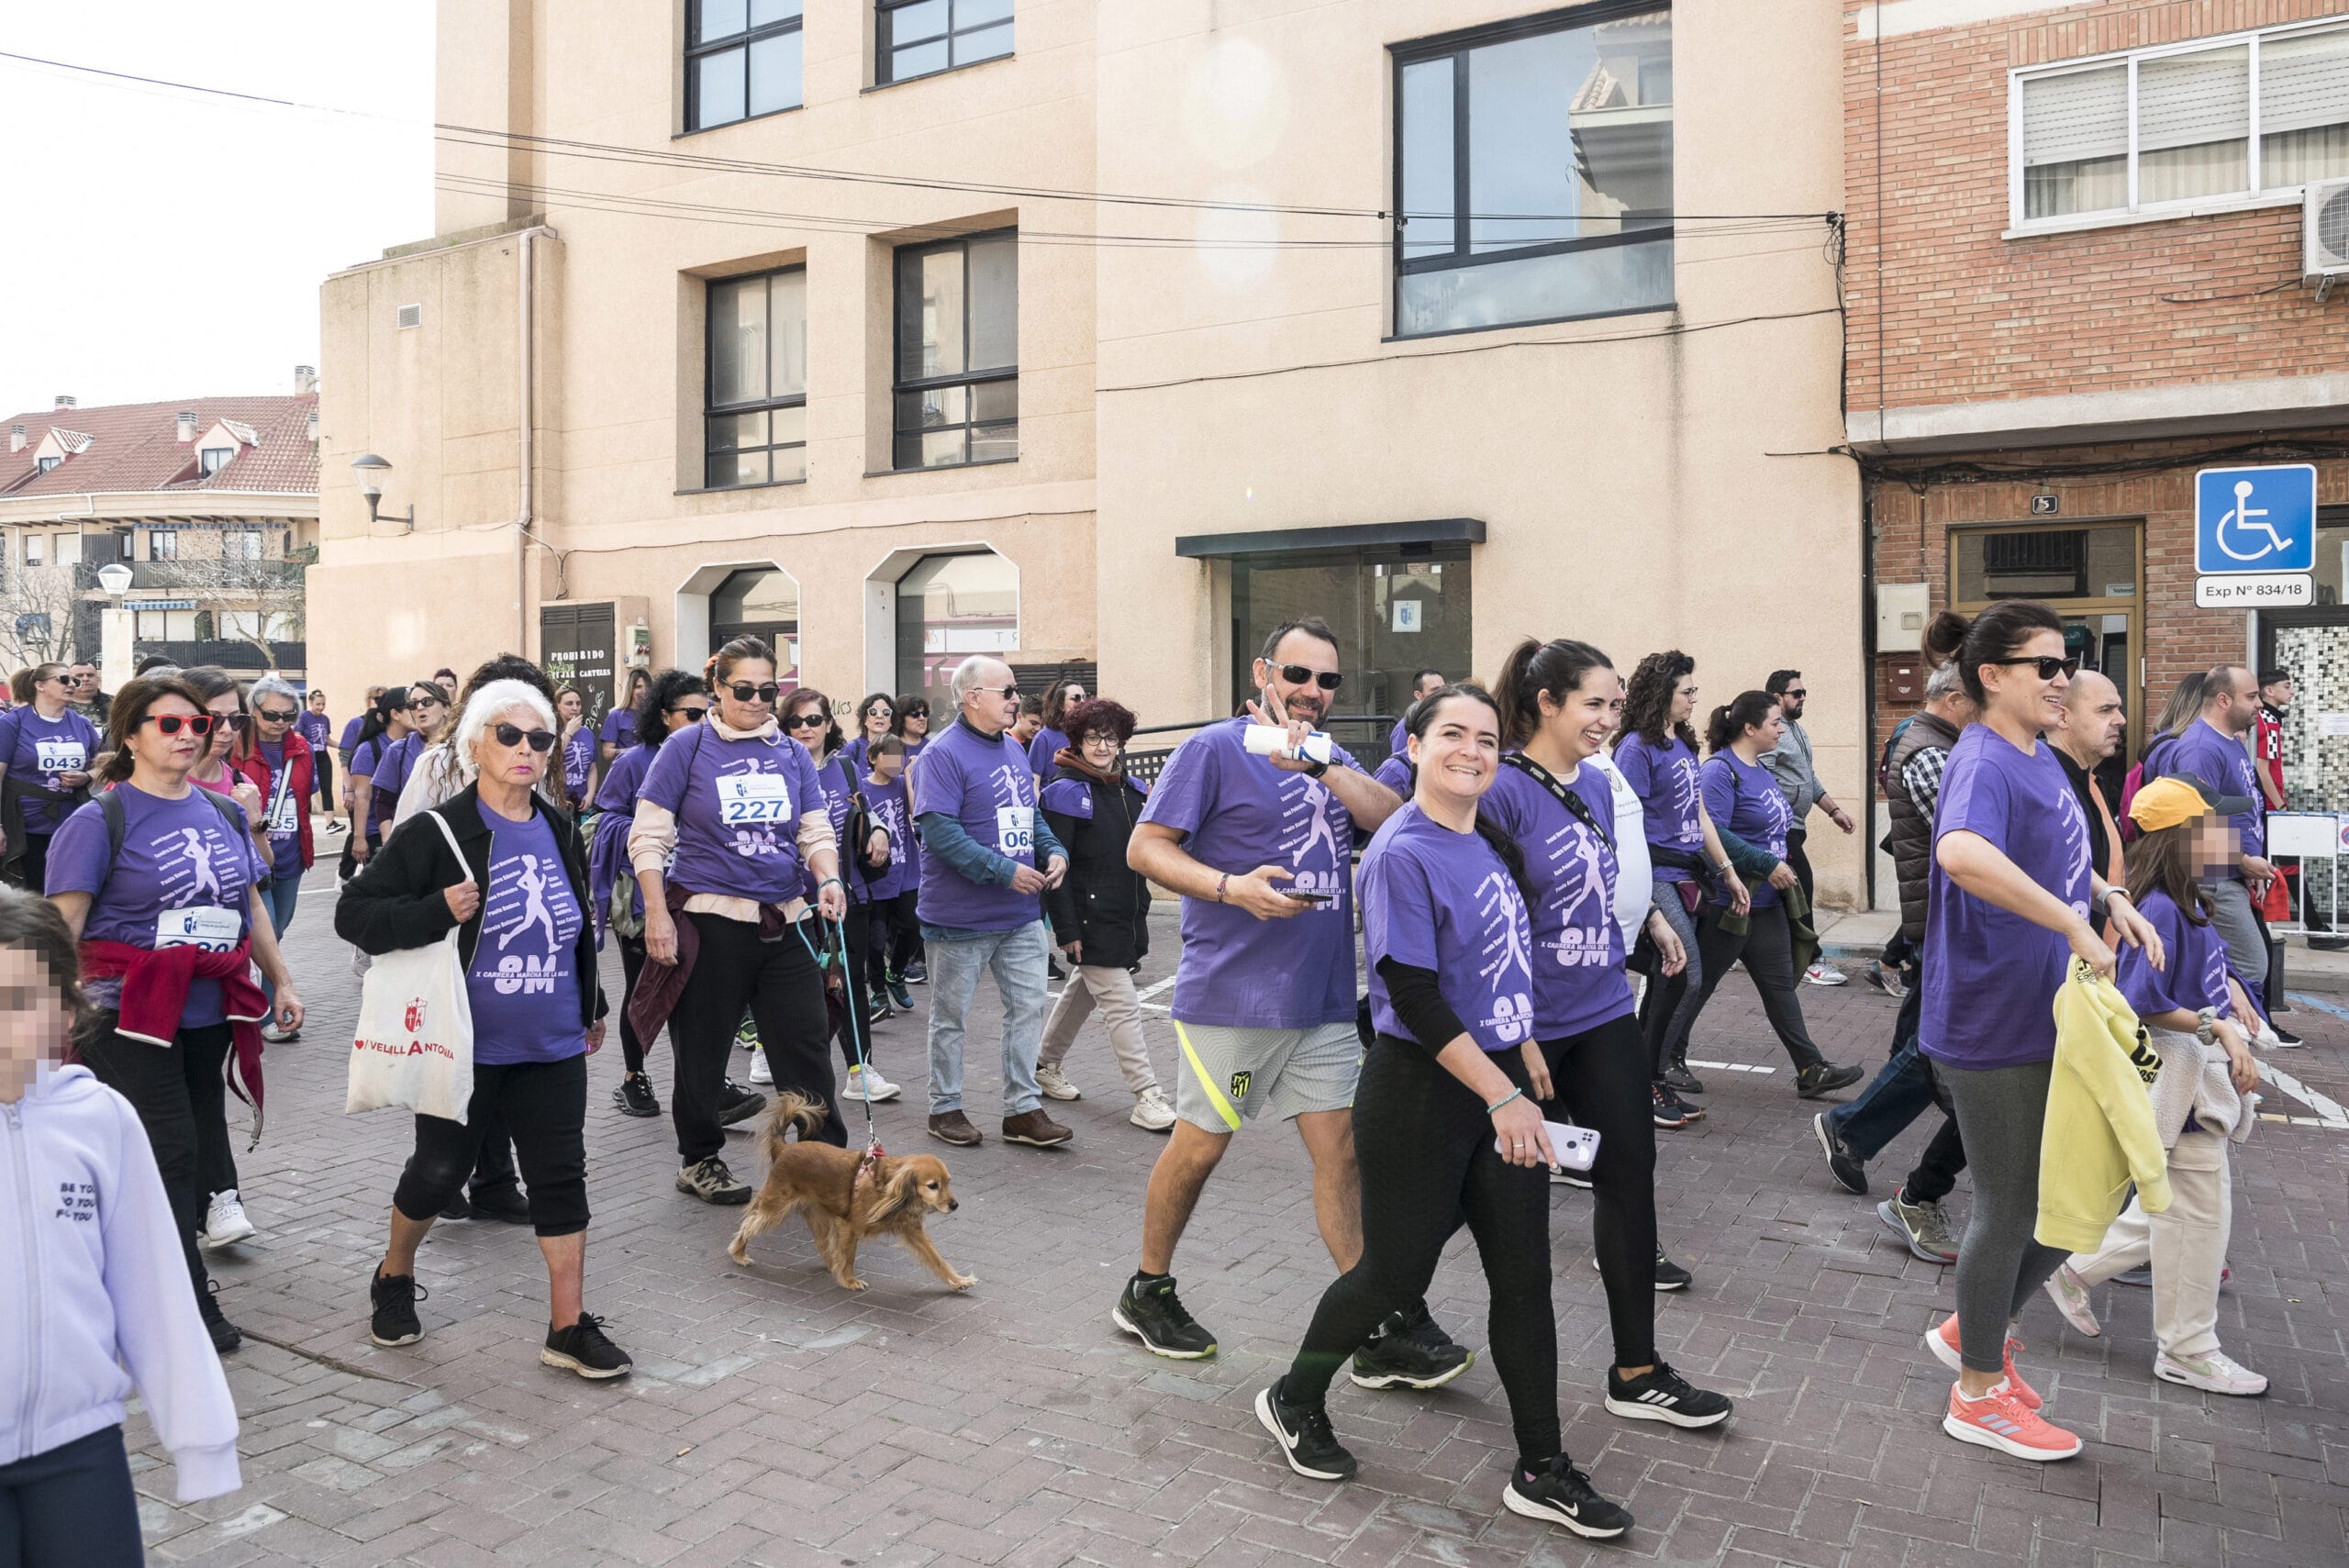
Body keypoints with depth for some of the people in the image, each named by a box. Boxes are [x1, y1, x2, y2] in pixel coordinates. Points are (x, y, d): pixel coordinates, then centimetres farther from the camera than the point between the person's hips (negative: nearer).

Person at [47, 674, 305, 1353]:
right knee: (171, 1150, -5)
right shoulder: (99, 821, -6)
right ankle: (190, 1301, 3)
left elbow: (251, 904, 20)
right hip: (134, 1013, -6)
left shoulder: (225, 814, 11)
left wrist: (281, 980, 18)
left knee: (200, 1143, 12)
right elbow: (62, 927, -10)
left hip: (212, 1014, 6)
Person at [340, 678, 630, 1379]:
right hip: (466, 1048, -4)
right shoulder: (436, 834, -10)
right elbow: (354, 912, -12)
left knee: (561, 1174, 3)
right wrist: (438, 911, -27)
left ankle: (568, 1326, 10)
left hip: (552, 1046, 4)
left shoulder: (561, 833, 7)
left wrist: (591, 1007, 22)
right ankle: (393, 1276, 39)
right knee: (441, 1168, 10)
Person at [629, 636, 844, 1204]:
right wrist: (657, 915, -10)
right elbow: (649, 838, -3)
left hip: (784, 921, 4)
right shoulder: (687, 747, -3)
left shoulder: (791, 752, 9)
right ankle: (698, 1161, 26)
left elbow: (816, 830, 9)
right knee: (702, 1051, 8)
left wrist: (829, 880, -11)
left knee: (807, 1041, 3)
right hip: (708, 920, -3)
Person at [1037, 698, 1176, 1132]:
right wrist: (1066, 929, -19)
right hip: (1090, 921, -8)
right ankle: (1148, 1097, -2)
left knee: (1080, 993, 20)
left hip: (1127, 917, 8)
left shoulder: (1132, 788, 9)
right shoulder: (1065, 792, -13)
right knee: (1122, 1006, -6)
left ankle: (1046, 1066, 37)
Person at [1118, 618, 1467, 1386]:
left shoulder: (1333, 759, 14)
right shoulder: (1216, 748, -5)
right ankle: (1147, 1293, 27)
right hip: (1232, 994, -5)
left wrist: (1321, 763, -18)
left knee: (1344, 1148, 4)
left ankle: (1383, 1330, 10)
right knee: (1199, 1146, 6)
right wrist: (1232, 887, -22)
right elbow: (1146, 848, -9)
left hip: (1324, 997, 6)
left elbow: (1390, 819, -4)